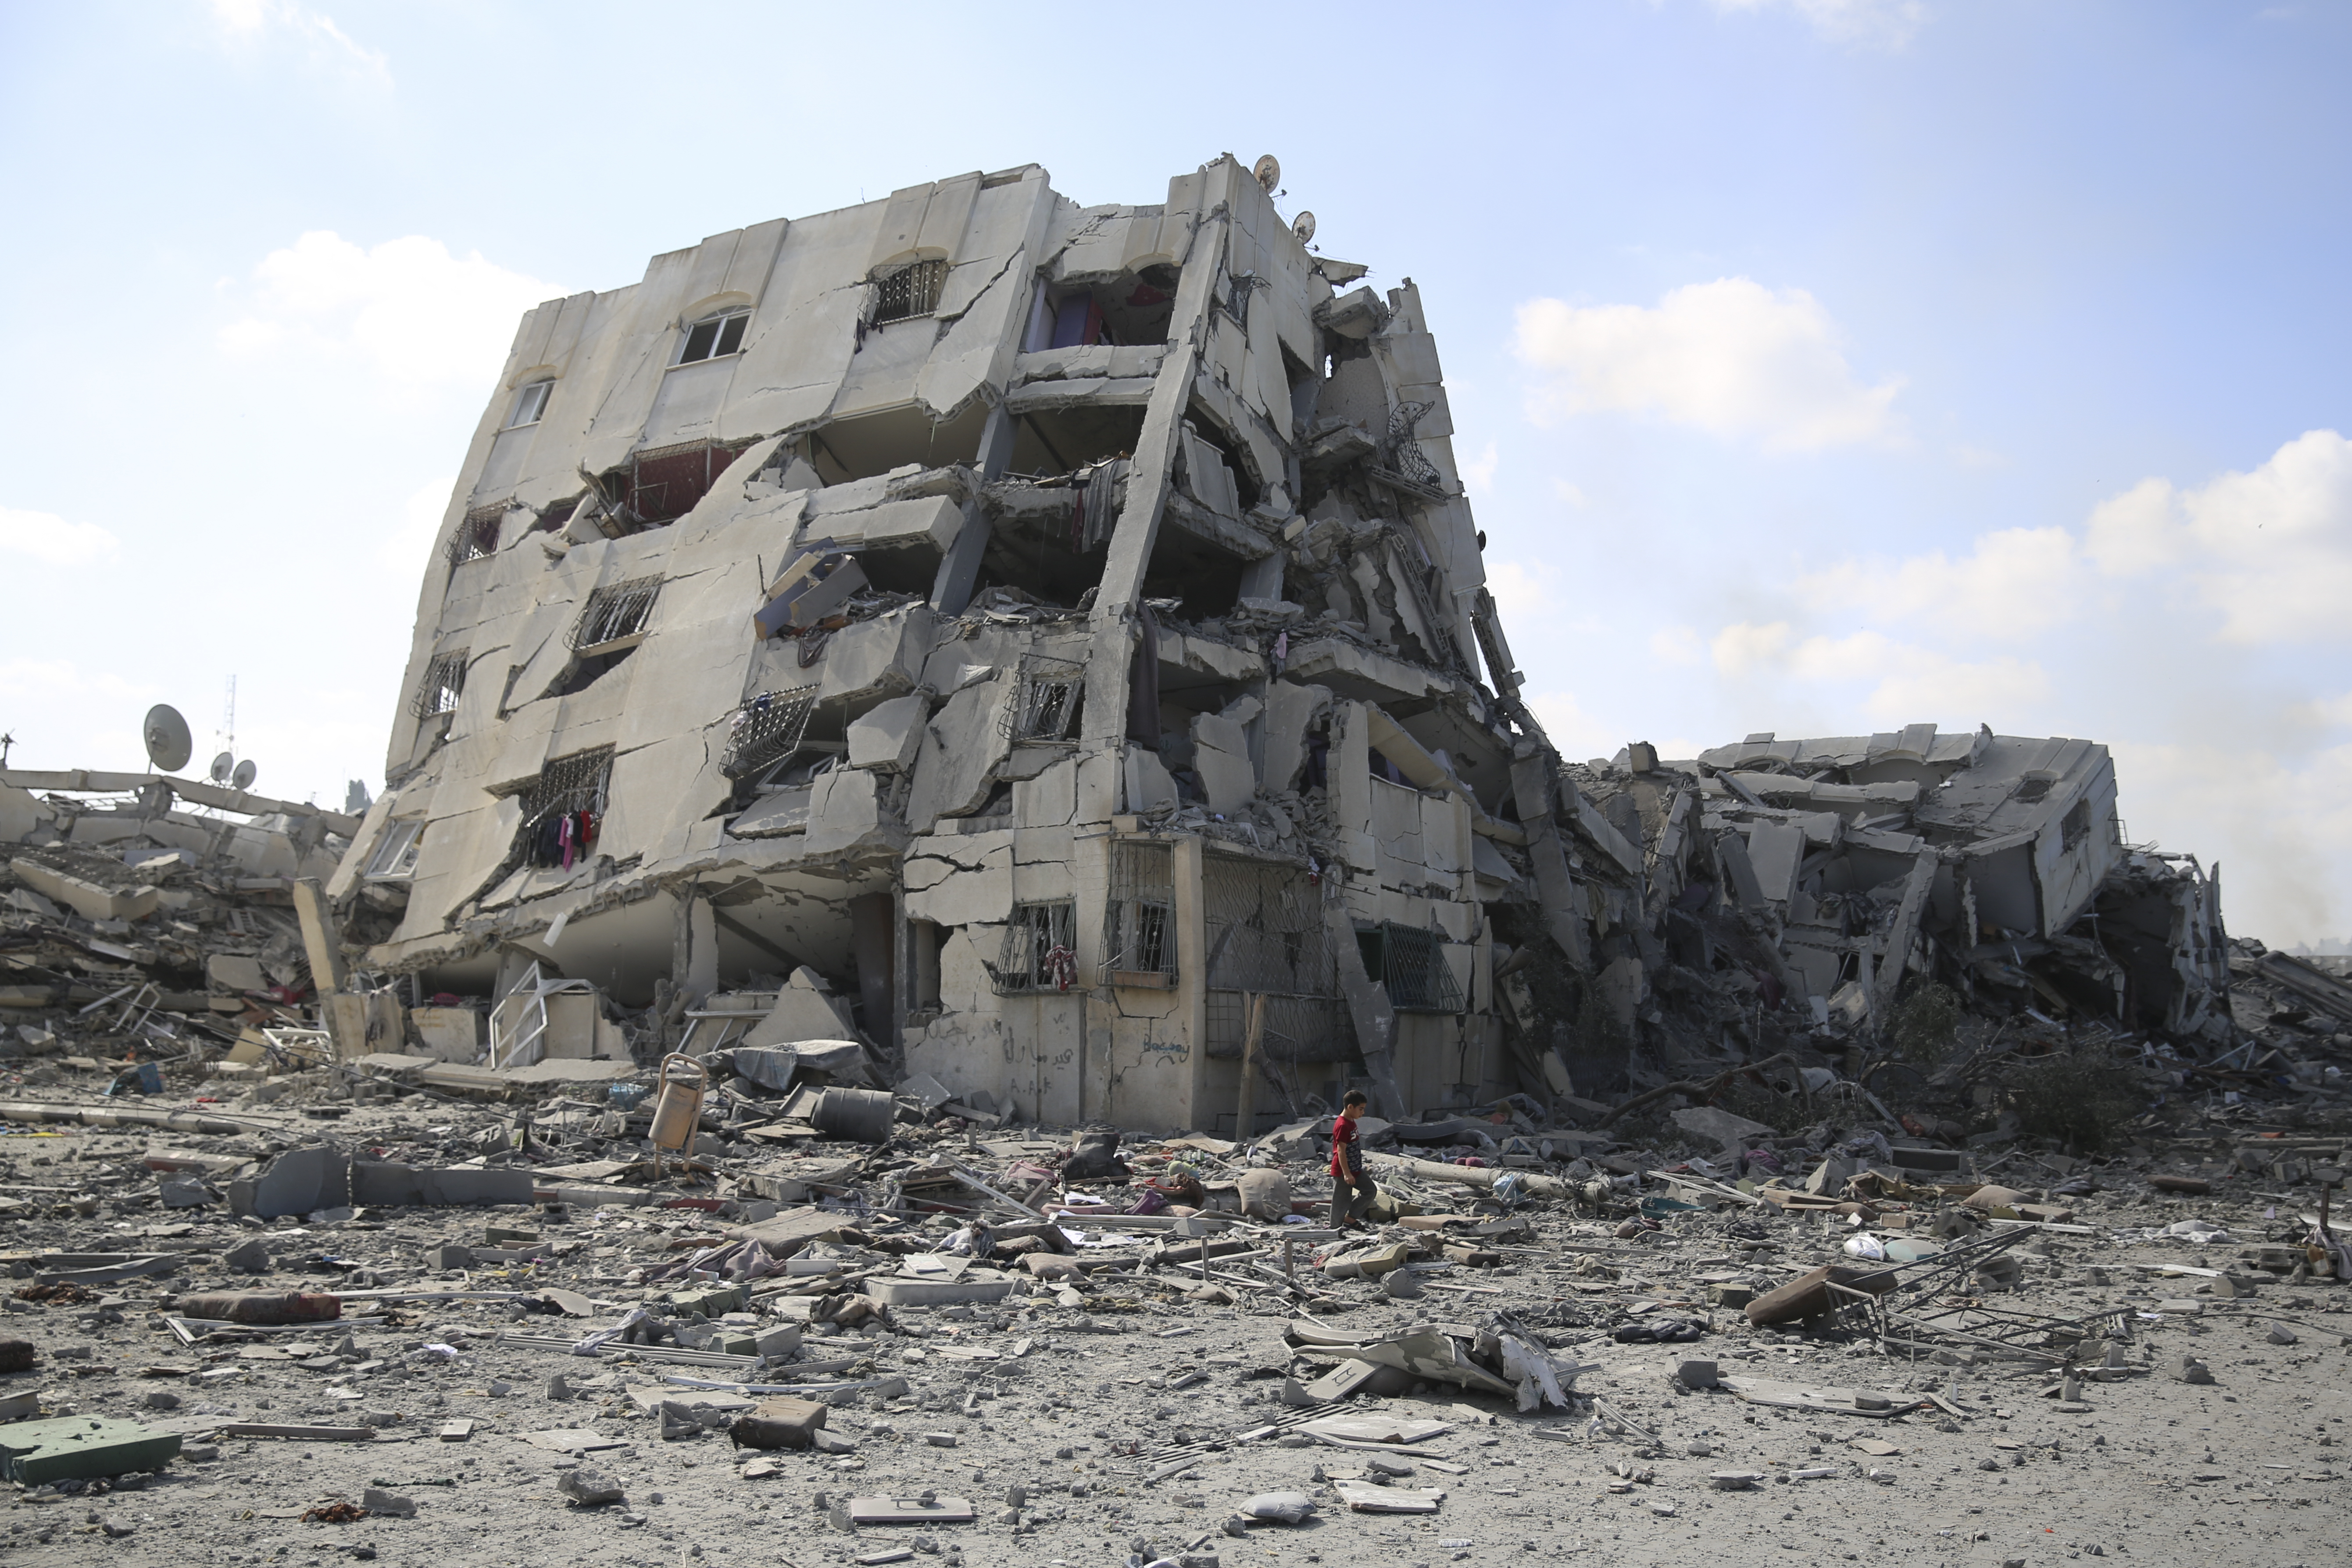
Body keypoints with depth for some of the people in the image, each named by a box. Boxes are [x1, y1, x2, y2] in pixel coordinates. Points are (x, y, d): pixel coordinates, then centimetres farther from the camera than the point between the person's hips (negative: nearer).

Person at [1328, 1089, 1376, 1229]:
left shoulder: (1351, 1122, 9)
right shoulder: (1342, 1126, -22)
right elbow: (1341, 1151, -24)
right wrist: (1346, 1173, -26)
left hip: (1355, 1169, 10)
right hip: (1342, 1172, -10)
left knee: (1369, 1190, 9)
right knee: (1342, 1201, 0)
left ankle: (1350, 1218, 15)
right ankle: (1336, 1228, 12)